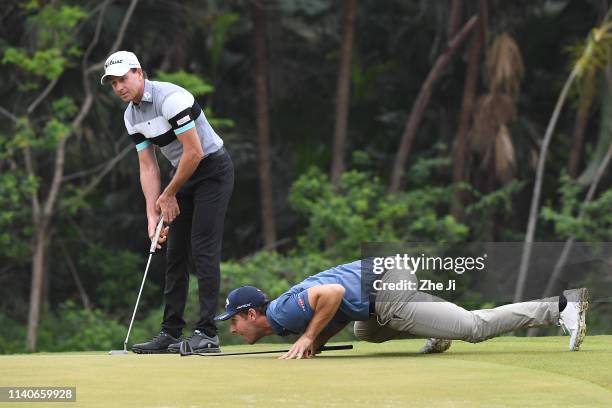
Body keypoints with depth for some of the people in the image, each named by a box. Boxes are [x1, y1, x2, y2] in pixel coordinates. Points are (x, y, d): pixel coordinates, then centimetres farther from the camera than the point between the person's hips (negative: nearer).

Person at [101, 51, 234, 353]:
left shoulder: (170, 99, -23)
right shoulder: (132, 116, 3)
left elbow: (194, 152, -24)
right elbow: (148, 167, 5)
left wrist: (168, 196, -12)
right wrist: (153, 215, -5)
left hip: (212, 169, -9)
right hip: (183, 173, 9)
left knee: (203, 249, -14)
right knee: (175, 253, 6)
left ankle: (207, 333, -14)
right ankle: (171, 333, 9)